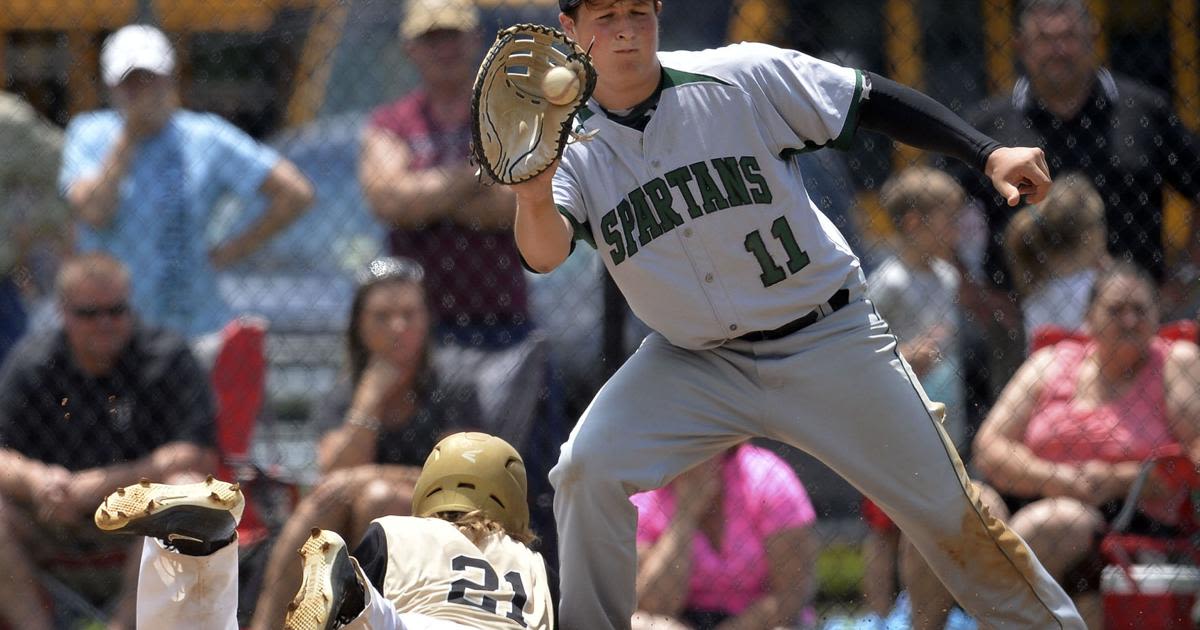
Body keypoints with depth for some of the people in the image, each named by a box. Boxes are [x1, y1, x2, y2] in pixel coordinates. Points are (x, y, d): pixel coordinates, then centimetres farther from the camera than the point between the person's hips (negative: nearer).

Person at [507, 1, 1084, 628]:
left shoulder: (745, 78, -13)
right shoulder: (569, 146, -9)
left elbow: (873, 101, -7)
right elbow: (544, 253, -27)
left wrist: (989, 154, -17)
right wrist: (534, 198, -51)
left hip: (830, 342, -2)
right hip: (693, 359, 2)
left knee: (947, 510, -1)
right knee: (587, 469, -18)